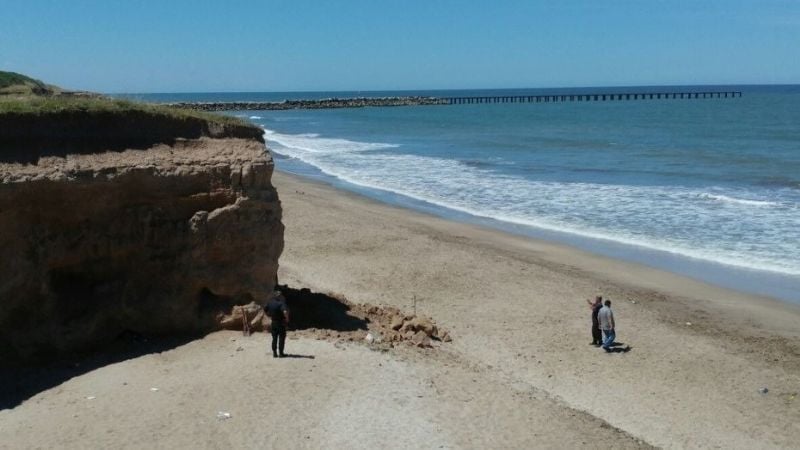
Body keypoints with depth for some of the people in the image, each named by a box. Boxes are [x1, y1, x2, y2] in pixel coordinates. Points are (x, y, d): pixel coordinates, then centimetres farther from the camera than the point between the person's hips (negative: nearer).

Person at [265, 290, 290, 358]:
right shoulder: (281, 303, -19)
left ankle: (274, 353, 16)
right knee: (281, 338, 5)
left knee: (274, 338, 14)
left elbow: (265, 310, 16)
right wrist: (287, 319, -21)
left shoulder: (270, 303, 1)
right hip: (281, 323, -6)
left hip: (273, 323, 6)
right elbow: (285, 312, -35)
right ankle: (281, 353, 7)